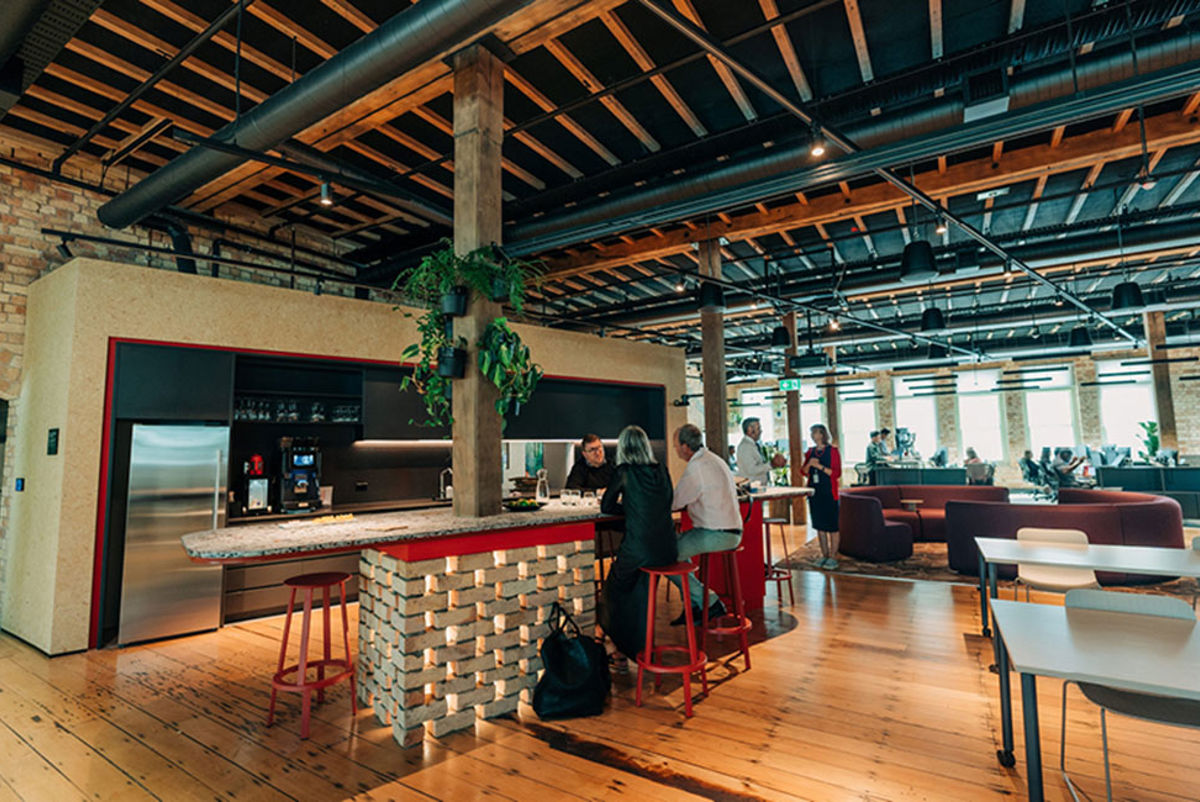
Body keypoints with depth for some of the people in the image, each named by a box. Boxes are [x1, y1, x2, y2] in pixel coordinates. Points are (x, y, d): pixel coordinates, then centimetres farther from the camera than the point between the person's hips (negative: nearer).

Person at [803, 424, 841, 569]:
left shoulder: (832, 450, -4)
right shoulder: (810, 452, 11)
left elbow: (837, 473, -9)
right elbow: (804, 472, 13)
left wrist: (820, 466, -18)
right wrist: (808, 464, -7)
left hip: (828, 492, -5)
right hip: (814, 492, 5)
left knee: (832, 525, -2)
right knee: (819, 525, 9)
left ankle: (833, 557, 5)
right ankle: (824, 555, 18)